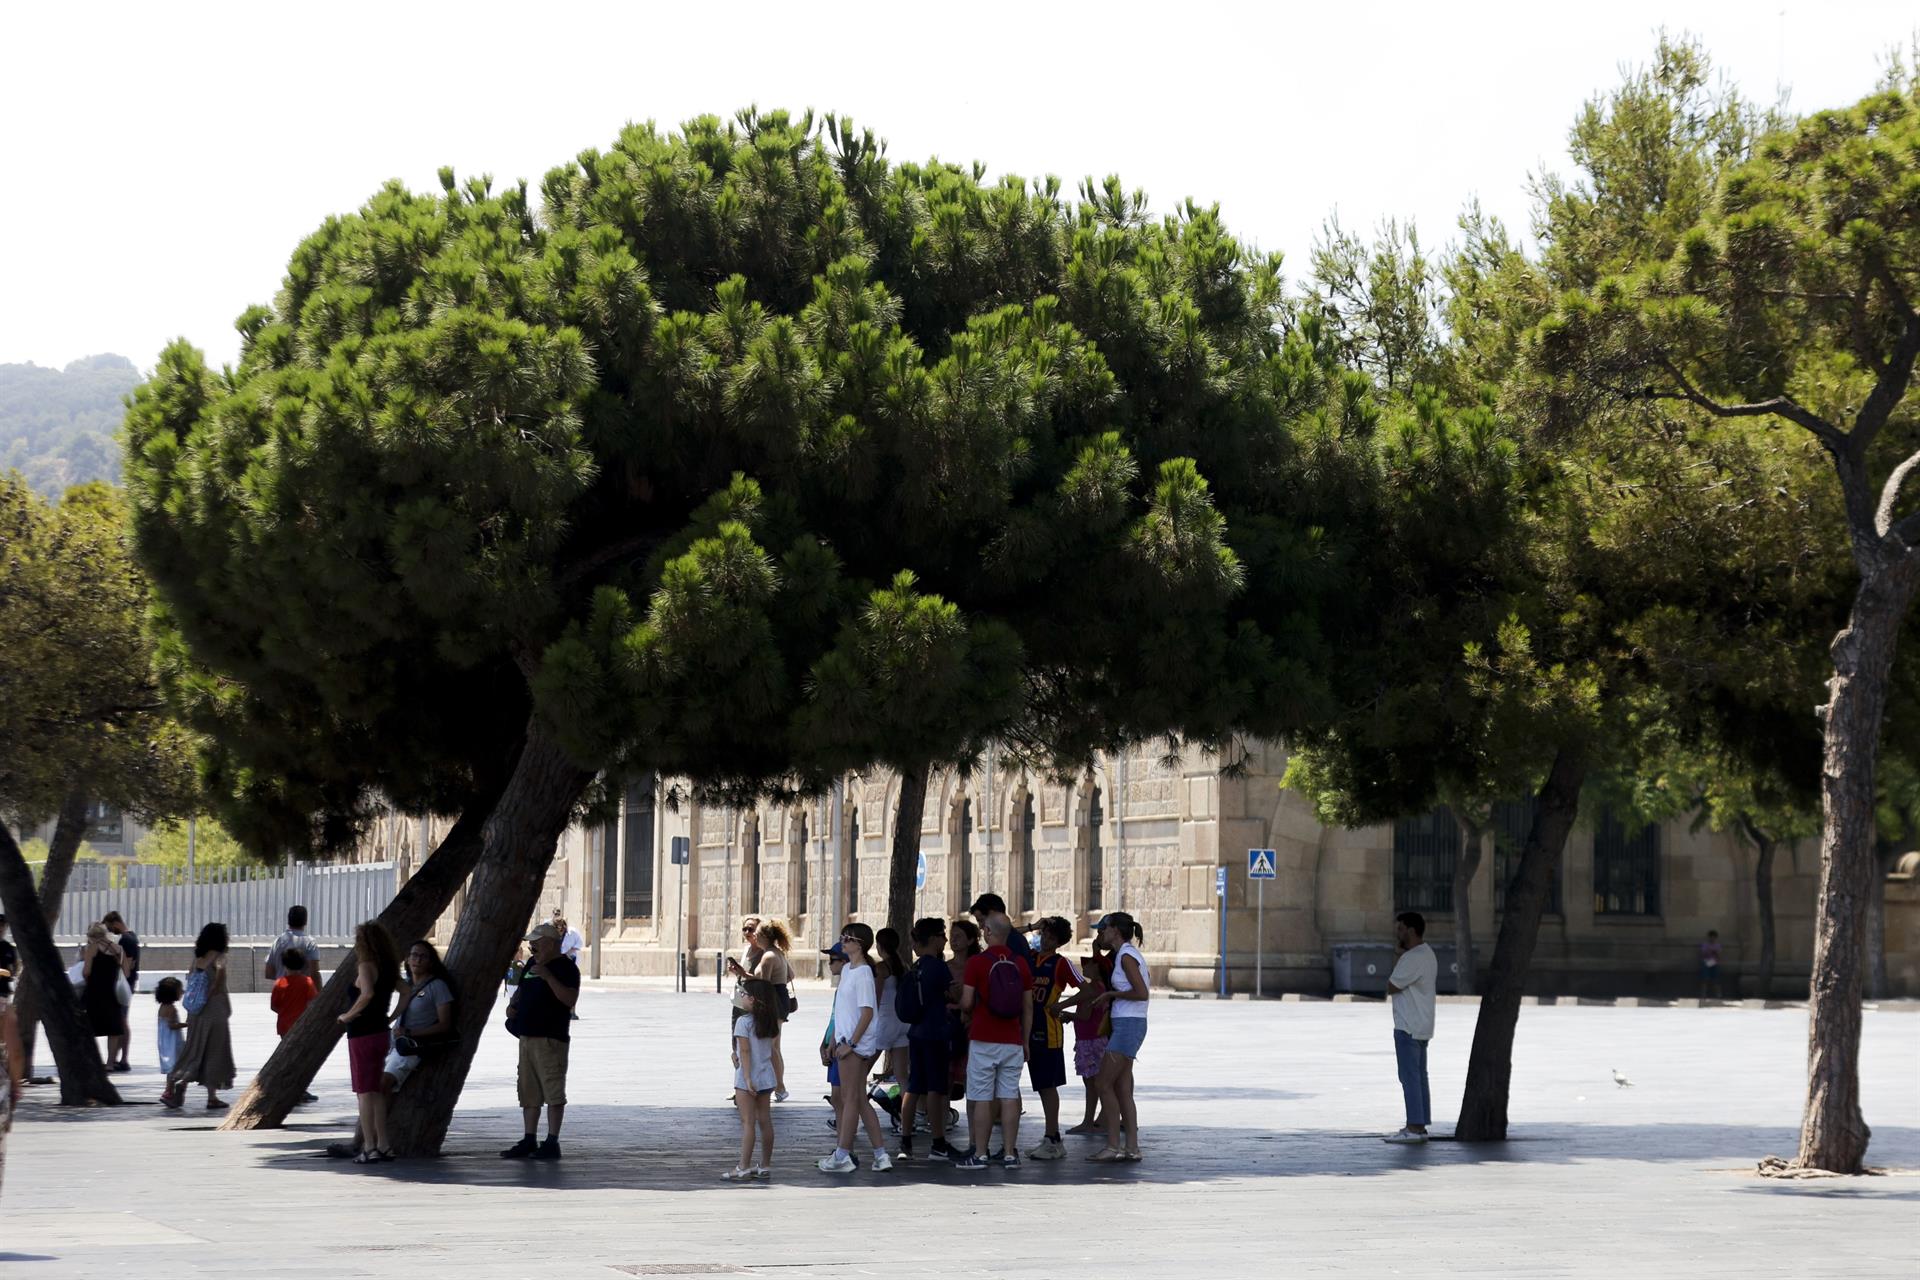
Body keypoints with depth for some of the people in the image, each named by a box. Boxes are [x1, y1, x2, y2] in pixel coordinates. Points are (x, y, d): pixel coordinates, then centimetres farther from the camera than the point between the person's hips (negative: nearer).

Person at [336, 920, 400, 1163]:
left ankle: (370, 1149, -6)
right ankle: (383, 1145, 17)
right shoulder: (387, 968, 9)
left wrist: (348, 1015, -20)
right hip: (380, 1032, 8)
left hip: (362, 1035, -8)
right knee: (376, 1090, 15)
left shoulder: (366, 966, -16)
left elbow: (367, 994, -33)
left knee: (364, 1092, -4)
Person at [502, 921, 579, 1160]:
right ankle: (529, 1141, 16)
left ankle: (552, 1142, -5)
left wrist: (547, 975, -25)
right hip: (528, 1036, 9)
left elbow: (569, 999, -20)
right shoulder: (532, 964, 17)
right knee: (529, 1092, 11)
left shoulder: (566, 967, -8)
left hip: (551, 1039, -9)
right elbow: (521, 989, 30)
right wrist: (512, 1004, 9)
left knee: (553, 1091, -7)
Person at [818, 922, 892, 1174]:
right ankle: (881, 1155, 13)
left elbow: (867, 1012, -18)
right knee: (860, 1100, 11)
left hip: (856, 1043, -10)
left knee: (850, 1099, -4)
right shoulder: (847, 970, 14)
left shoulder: (863, 973, -14)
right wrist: (837, 1039, 17)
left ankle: (842, 1156, -1)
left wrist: (850, 1043, -19)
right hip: (846, 1042, 10)